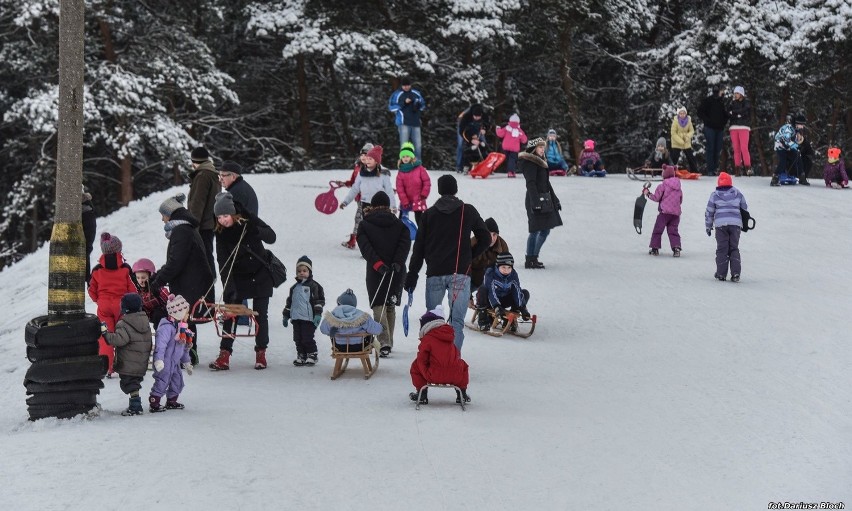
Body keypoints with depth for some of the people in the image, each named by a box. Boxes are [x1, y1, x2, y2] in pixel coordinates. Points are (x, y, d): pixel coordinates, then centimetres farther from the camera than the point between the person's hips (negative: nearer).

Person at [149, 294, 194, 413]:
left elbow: (185, 348, 22)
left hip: (175, 362, 10)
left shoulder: (183, 328, 12)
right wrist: (159, 360, -37)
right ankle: (153, 404, -2)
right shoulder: (167, 327, -20)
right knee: (162, 381, -8)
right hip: (165, 362, -10)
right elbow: (161, 344, -29)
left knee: (178, 382, 15)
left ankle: (171, 401, 29)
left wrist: (187, 362, 25)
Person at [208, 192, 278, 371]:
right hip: (237, 278, 1)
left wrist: (256, 231, -36)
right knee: (230, 314, -6)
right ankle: (224, 356, -7)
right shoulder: (221, 233, -10)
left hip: (260, 276, -1)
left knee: (260, 314, 2)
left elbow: (271, 237, -16)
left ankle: (261, 354, 14)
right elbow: (223, 262, -15)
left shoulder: (249, 221, -12)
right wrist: (228, 288, -24)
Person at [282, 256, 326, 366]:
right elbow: (289, 302, 24)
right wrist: (286, 315, 22)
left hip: (308, 318, -6)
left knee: (307, 338, -6)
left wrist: (318, 314, -13)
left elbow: (319, 300, -6)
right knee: (298, 339, 8)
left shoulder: (313, 286, -2)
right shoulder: (295, 288, 17)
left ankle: (311, 355, 8)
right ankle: (301, 355, 17)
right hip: (296, 318, 6)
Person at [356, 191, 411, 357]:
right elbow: (405, 243, -5)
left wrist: (377, 263, -17)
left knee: (378, 306, -3)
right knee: (390, 306, 16)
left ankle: (384, 342, -20)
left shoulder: (364, 225, 4)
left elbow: (365, 246, -10)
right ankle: (388, 343, 21)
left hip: (376, 271, -3)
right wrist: (398, 262, -14)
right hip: (397, 271, 3)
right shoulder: (398, 224, 11)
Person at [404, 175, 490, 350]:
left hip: (435, 273, 1)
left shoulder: (429, 214, 6)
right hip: (460, 273, -1)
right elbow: (485, 239, 4)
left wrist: (412, 274, 9)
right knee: (457, 320, -5)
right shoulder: (468, 211, 3)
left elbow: (419, 247, 6)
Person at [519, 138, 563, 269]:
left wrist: (555, 199, 23)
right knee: (535, 231, -7)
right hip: (536, 199, -10)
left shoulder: (540, 162, 19)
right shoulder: (531, 163, -11)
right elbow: (531, 184, -18)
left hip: (545, 199, 10)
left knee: (545, 230, 10)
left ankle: (532, 258, 16)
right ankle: (530, 261, -2)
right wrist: (535, 202, -24)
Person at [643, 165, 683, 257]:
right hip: (676, 212, 5)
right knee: (673, 231, 7)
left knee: (657, 230, 7)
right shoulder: (678, 188, 10)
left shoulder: (663, 186, -6)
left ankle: (655, 248, 6)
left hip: (665, 212, -5)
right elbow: (680, 200, 16)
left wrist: (648, 194, 10)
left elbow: (656, 198, -5)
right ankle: (676, 248, -10)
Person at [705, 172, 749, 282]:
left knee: (722, 249, 4)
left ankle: (721, 274, 2)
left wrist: (708, 226, 17)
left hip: (721, 224, -2)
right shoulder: (738, 194, 10)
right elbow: (745, 210, 17)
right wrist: (744, 225, 29)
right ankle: (735, 273, -2)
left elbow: (709, 212, 7)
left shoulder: (715, 195, 4)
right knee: (734, 248, 8)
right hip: (736, 224, 2)